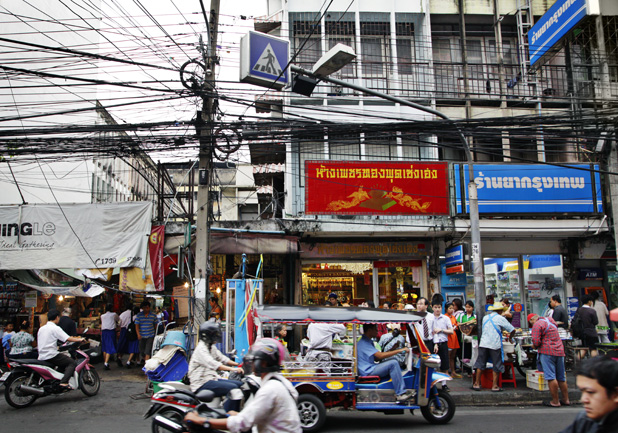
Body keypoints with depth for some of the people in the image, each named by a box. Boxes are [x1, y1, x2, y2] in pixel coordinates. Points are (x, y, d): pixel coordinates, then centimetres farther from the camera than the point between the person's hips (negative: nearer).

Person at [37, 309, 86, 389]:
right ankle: (64, 382, -26)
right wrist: (79, 339, -4)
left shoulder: (41, 328, 15)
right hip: (51, 355, -9)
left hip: (41, 357, 9)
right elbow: (68, 338, -18)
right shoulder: (55, 328, -10)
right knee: (72, 363, -9)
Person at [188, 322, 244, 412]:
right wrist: (232, 369, -39)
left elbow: (221, 358, 19)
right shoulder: (201, 349, -16)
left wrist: (238, 364, 5)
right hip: (202, 383, -10)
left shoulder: (212, 347, 16)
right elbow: (212, 364, -31)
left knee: (240, 384, 2)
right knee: (233, 388, -24)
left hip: (213, 378, 10)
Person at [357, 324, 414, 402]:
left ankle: (403, 390, 0)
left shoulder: (368, 341, 19)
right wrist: (399, 350, -20)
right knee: (393, 363, -21)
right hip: (368, 372, -11)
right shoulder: (363, 343, -16)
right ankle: (400, 393, -19)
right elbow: (380, 356, -23)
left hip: (370, 368, 11)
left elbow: (376, 358, 19)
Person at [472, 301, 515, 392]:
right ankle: (495, 386, 10)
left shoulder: (485, 317, 13)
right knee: (496, 366, 7)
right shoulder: (500, 318, -4)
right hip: (495, 344, -4)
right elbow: (512, 330, -2)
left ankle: (477, 384, 12)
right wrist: (510, 337, 19)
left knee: (480, 364, 9)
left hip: (483, 344, 4)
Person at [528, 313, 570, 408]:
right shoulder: (550, 320, 18)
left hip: (547, 351, -8)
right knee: (561, 377, 15)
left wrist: (534, 346, 4)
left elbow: (536, 341, -16)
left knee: (551, 377, -4)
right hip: (559, 351, 9)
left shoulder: (537, 324, -8)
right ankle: (566, 400, 21)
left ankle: (555, 402, -2)